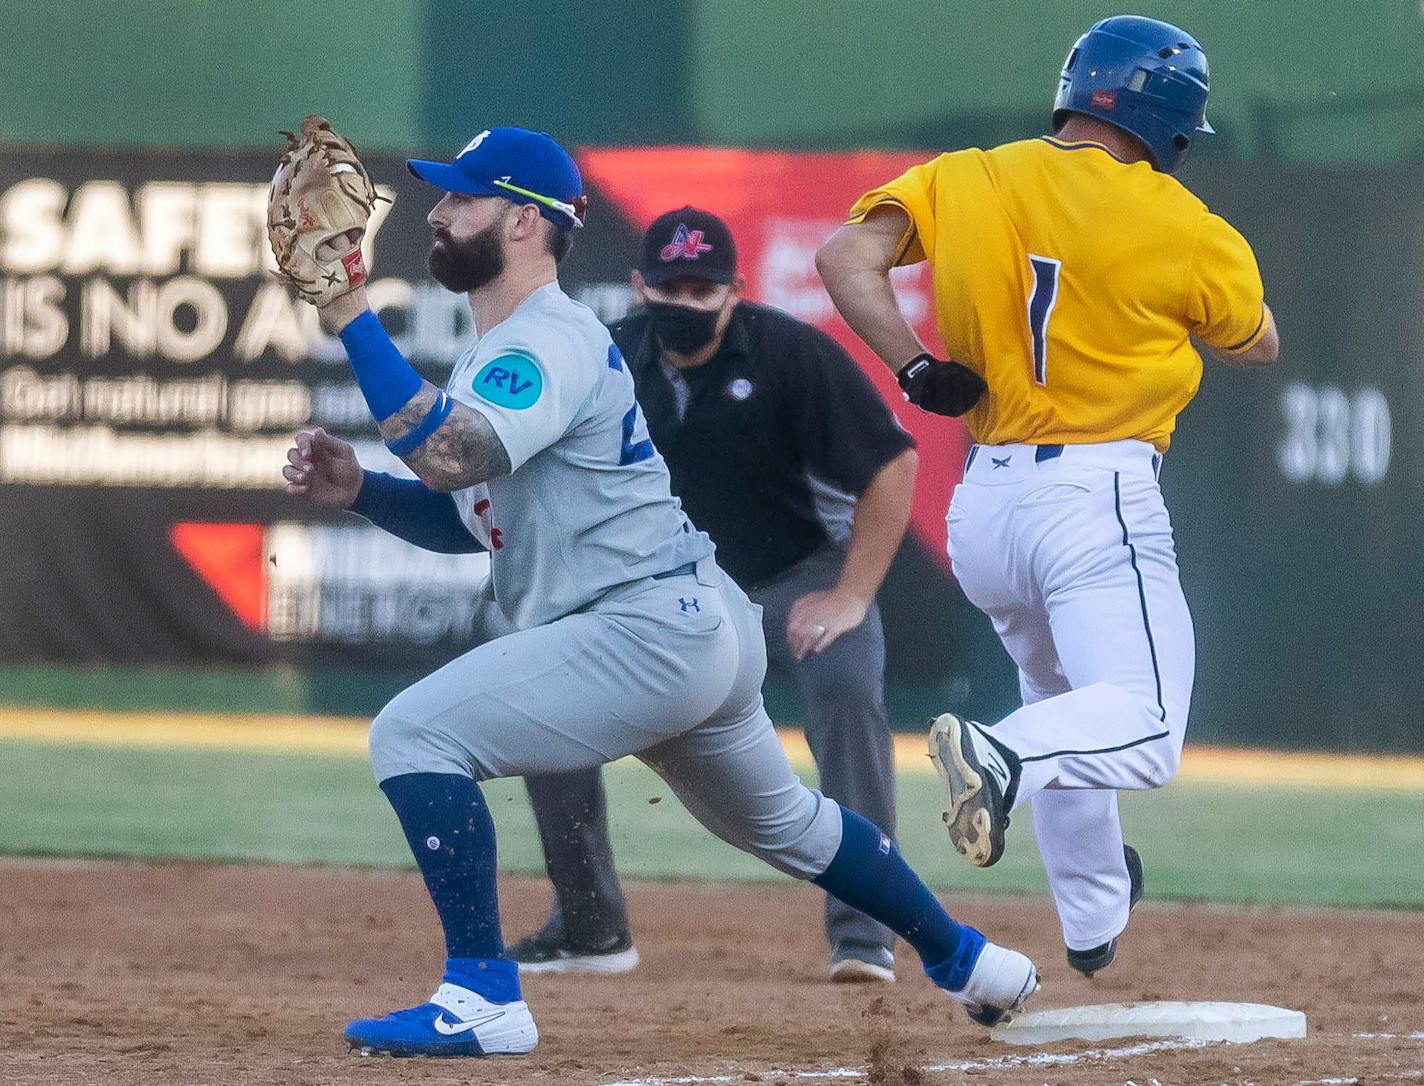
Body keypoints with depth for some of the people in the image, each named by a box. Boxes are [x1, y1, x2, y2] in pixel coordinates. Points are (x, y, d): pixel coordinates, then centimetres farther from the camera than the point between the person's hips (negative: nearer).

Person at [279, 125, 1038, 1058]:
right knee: (779, 819, 31)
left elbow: (448, 455, -32)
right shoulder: (502, 352, 17)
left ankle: (483, 998, -19)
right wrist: (358, 489, 5)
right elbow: (470, 514, 21)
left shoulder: (548, 343, -15)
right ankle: (966, 958, 47)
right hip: (705, 630, 11)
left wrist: (351, 318, -31)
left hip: (652, 627, -11)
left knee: (414, 735, -18)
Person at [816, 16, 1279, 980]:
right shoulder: (1177, 224, -3)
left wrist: (915, 367, -3)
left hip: (981, 504, 6)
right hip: (1099, 501, -6)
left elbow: (846, 256, -6)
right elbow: (1259, 344, 13)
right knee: (1143, 731, -15)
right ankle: (1003, 755, -43)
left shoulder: (962, 183, 6)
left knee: (1064, 695, 29)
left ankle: (1094, 916, 34)